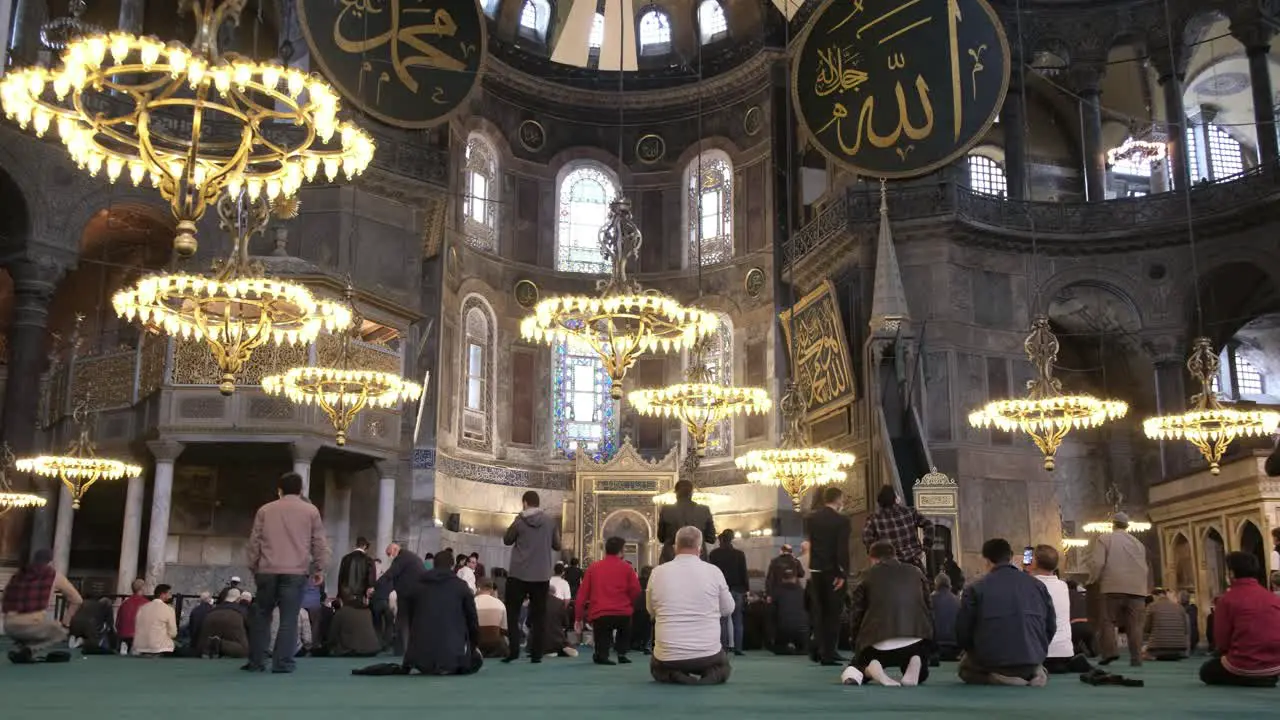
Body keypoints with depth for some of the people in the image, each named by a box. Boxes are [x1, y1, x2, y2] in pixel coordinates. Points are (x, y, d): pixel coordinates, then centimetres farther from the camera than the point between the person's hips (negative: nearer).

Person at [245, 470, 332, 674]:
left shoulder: (265, 510, 12)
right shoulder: (310, 510, 7)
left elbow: (255, 541, 13)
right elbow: (319, 542, 4)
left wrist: (253, 567, 22)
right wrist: (320, 567, 12)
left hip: (267, 570, 2)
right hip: (296, 571, -2)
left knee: (261, 616, 13)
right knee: (289, 619, -2)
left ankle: (256, 661, 14)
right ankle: (282, 663, -7)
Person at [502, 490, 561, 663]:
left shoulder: (520, 520, -7)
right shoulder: (551, 522, -1)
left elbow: (507, 540, 5)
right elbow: (557, 546, 7)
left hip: (518, 574, -2)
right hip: (542, 575, 2)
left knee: (512, 612, 8)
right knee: (539, 614, 7)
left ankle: (514, 650, -2)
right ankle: (536, 653, 3)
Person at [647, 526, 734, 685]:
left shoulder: (657, 572, -5)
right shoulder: (713, 571, -7)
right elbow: (728, 609, 6)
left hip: (668, 656, 0)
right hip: (707, 654, 0)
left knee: (656, 666, 34)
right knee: (723, 665, 33)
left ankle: (673, 675, 2)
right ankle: (711, 676, 1)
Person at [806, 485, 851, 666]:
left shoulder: (812, 518, 5)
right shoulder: (841, 520, -12)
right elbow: (843, 549, -16)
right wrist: (843, 573, -15)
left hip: (816, 570, 5)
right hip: (833, 572, -5)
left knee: (818, 611, 15)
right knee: (833, 613, 2)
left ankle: (818, 648, 15)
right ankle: (827, 653, 0)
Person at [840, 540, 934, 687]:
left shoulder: (868, 576, 12)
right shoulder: (915, 572, 18)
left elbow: (855, 614, 12)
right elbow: (929, 610, 22)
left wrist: (858, 645, 24)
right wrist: (928, 640, 33)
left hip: (878, 642, -1)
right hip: (917, 641, 1)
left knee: (855, 667, 27)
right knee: (919, 676, 30)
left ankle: (870, 667, -10)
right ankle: (914, 662, -6)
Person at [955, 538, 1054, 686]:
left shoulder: (975, 589, -5)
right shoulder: (1037, 585, 4)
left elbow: (962, 631, -2)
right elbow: (1051, 626, 9)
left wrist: (976, 652, 18)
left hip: (991, 661, -4)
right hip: (1033, 660, 4)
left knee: (965, 667, 28)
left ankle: (998, 677, -3)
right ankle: (1031, 674, 3)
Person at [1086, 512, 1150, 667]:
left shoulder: (1104, 538, 3)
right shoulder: (1138, 542, 19)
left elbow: (1097, 562, -7)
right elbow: (1144, 567, 20)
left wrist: (1092, 580, 6)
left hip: (1113, 587, -4)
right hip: (1137, 588, 4)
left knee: (1108, 620, 3)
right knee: (1134, 624, 3)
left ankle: (1109, 652, -10)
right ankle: (1136, 658, -1)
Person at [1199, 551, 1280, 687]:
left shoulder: (1226, 599, -9)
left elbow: (1221, 642, -6)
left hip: (1242, 667, -8)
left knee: (1206, 671, 21)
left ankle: (1248, 680, 1)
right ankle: (1265, 679, 16)